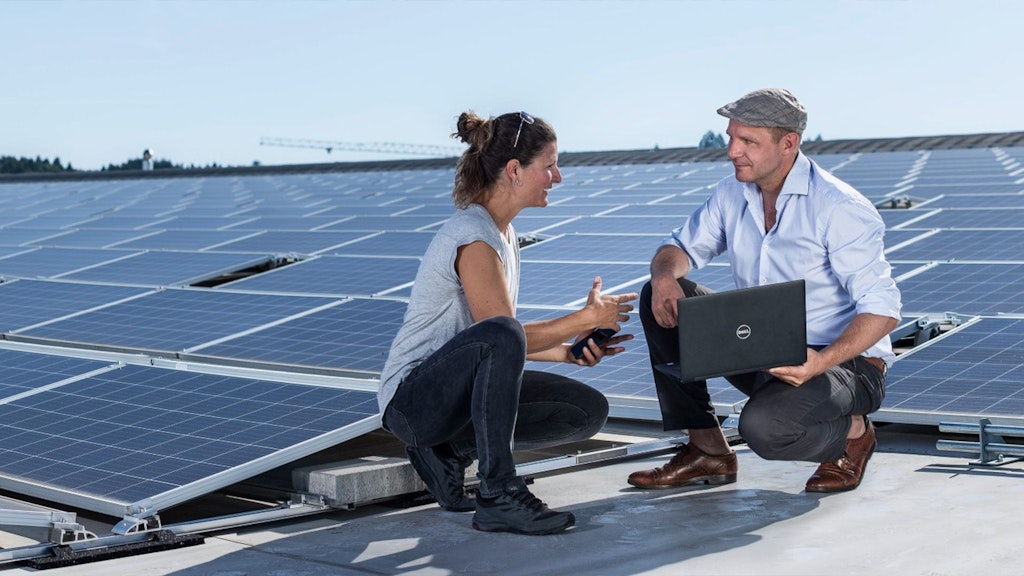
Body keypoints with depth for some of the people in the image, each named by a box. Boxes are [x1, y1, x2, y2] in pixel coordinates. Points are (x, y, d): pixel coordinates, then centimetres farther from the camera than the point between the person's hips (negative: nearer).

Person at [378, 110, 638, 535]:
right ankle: (498, 496, -30)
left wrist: (570, 351, 2)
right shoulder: (474, 238, -19)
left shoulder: (502, 232, 11)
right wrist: (587, 319, -11)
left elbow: (515, 344, 15)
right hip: (411, 400, -10)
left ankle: (451, 450, 4)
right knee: (500, 338, -38)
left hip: (458, 390, 10)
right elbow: (502, 335, -19)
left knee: (590, 411, -2)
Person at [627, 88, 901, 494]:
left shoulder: (839, 209, -18)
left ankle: (852, 431, 2)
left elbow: (883, 309, -22)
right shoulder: (731, 195, 2)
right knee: (662, 299, -7)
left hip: (845, 362, -7)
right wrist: (665, 275, -15)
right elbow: (680, 247, 12)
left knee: (762, 426, -36)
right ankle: (708, 452, -2)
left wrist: (822, 361, -38)